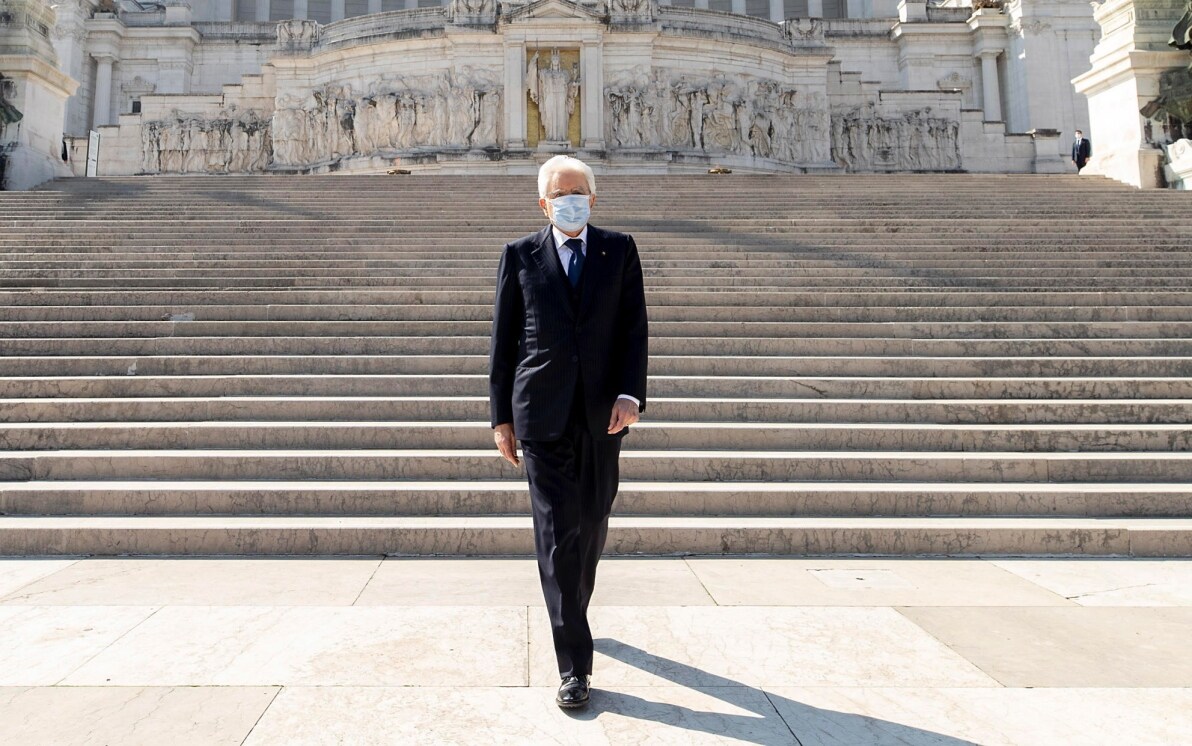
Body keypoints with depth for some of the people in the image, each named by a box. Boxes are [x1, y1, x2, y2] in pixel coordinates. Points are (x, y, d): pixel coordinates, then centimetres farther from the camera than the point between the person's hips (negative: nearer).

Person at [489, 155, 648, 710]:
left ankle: (571, 615, 39)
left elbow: (634, 327, 3)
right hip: (543, 413, -2)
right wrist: (501, 414, 2)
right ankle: (574, 665, 3)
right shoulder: (520, 255, 5)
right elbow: (503, 338, 5)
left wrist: (631, 393, -11)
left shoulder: (619, 249, 8)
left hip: (603, 412, 2)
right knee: (557, 533, -4)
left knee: (592, 525, 13)